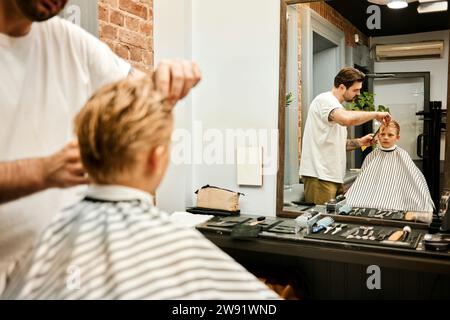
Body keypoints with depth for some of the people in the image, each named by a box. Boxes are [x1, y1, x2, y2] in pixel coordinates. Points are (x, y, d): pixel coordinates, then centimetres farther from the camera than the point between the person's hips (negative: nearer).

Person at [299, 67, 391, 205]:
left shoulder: (337, 107, 21)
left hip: (333, 176, 10)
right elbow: (347, 119, -31)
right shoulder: (324, 100, -10)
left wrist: (359, 142, 11)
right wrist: (375, 114, -16)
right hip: (319, 176, -10)